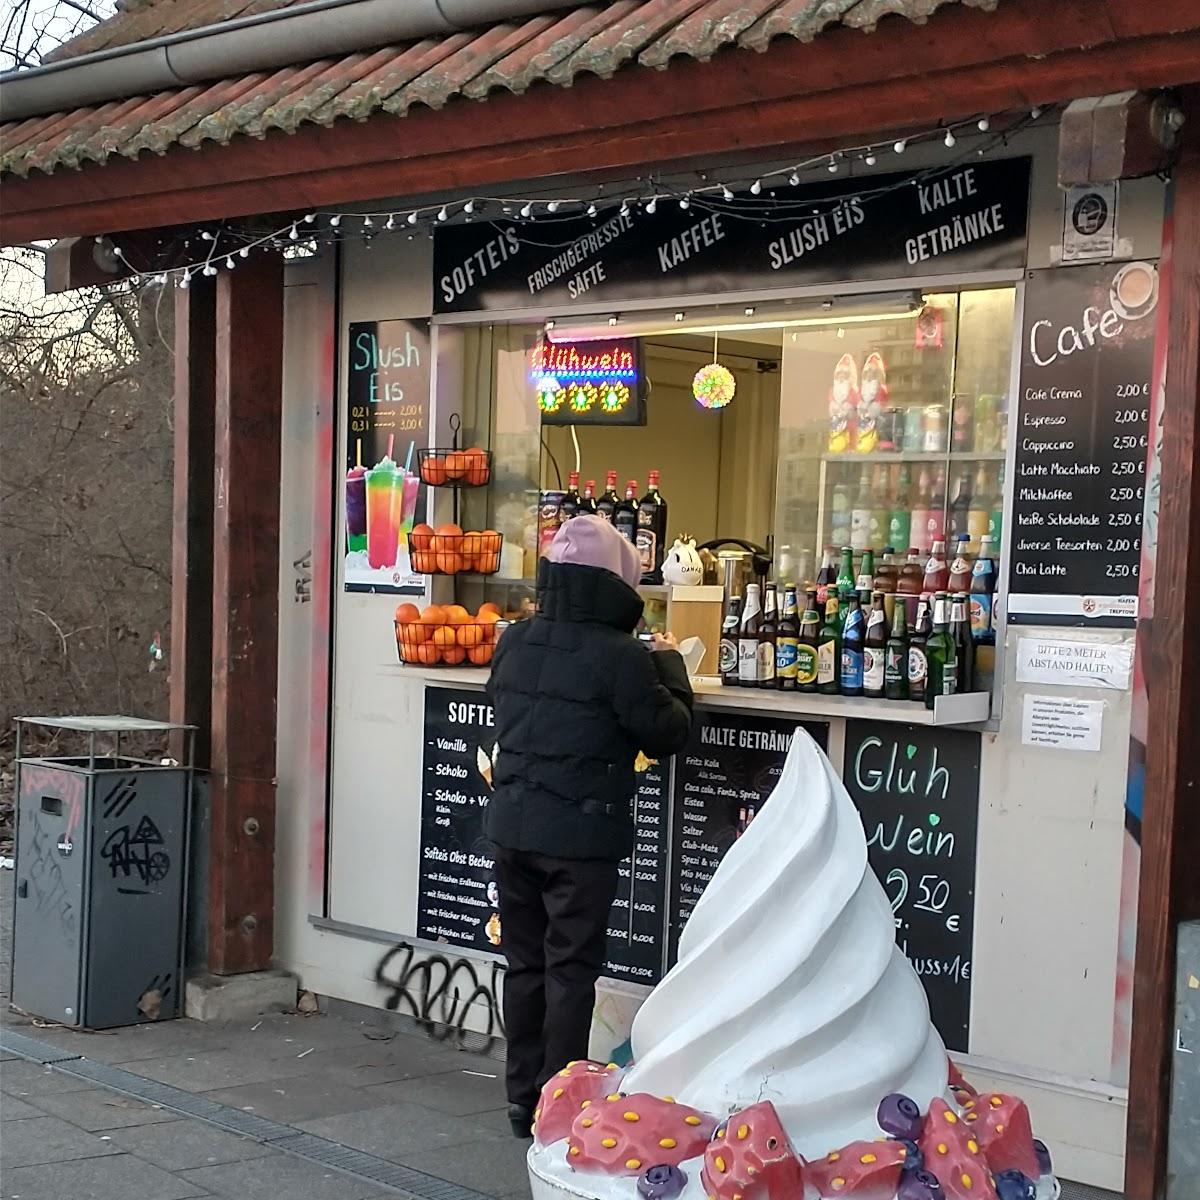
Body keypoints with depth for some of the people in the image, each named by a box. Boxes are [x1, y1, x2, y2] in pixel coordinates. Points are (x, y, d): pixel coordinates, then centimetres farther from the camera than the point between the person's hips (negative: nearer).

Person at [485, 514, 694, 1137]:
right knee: (571, 970, 4)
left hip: (511, 827, 6)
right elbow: (668, 733, -8)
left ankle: (523, 1098, 23)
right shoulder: (620, 656, -17)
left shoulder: (513, 642, 3)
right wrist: (669, 665, 8)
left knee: (524, 963, 15)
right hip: (580, 835, -6)